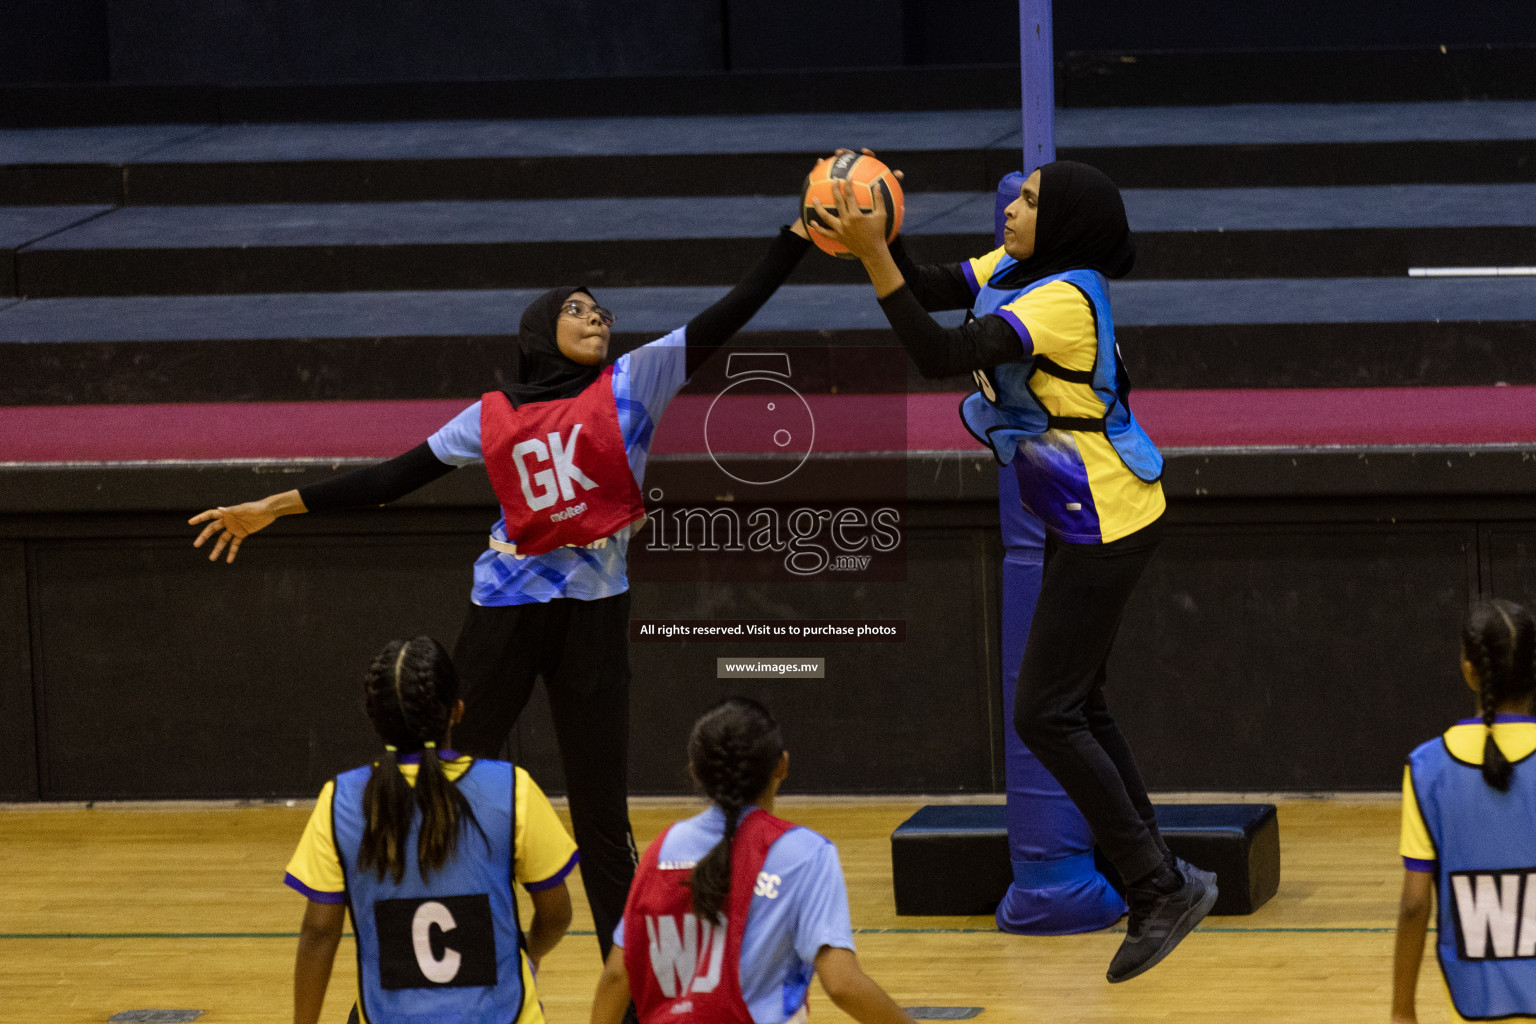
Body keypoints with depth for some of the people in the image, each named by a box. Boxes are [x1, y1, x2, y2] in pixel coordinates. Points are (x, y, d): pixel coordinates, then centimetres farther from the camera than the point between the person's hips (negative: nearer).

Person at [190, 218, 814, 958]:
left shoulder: (632, 384, 4)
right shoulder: (492, 417, 8)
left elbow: (734, 311, -2)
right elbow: (391, 479, 11)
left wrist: (800, 231, -11)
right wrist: (275, 508, 9)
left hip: (593, 611, -1)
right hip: (506, 609, 1)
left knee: (600, 811, 3)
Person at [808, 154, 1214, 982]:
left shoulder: (1063, 300, -25)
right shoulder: (1016, 270, 3)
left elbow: (938, 355, -31)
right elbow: (930, 293, 9)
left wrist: (874, 257, -32)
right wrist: (870, 238, -7)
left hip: (1105, 524, -10)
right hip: (1087, 519, 10)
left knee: (1046, 714, -9)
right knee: (1075, 708, 16)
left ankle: (1161, 888, -4)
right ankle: (1160, 886, 22)